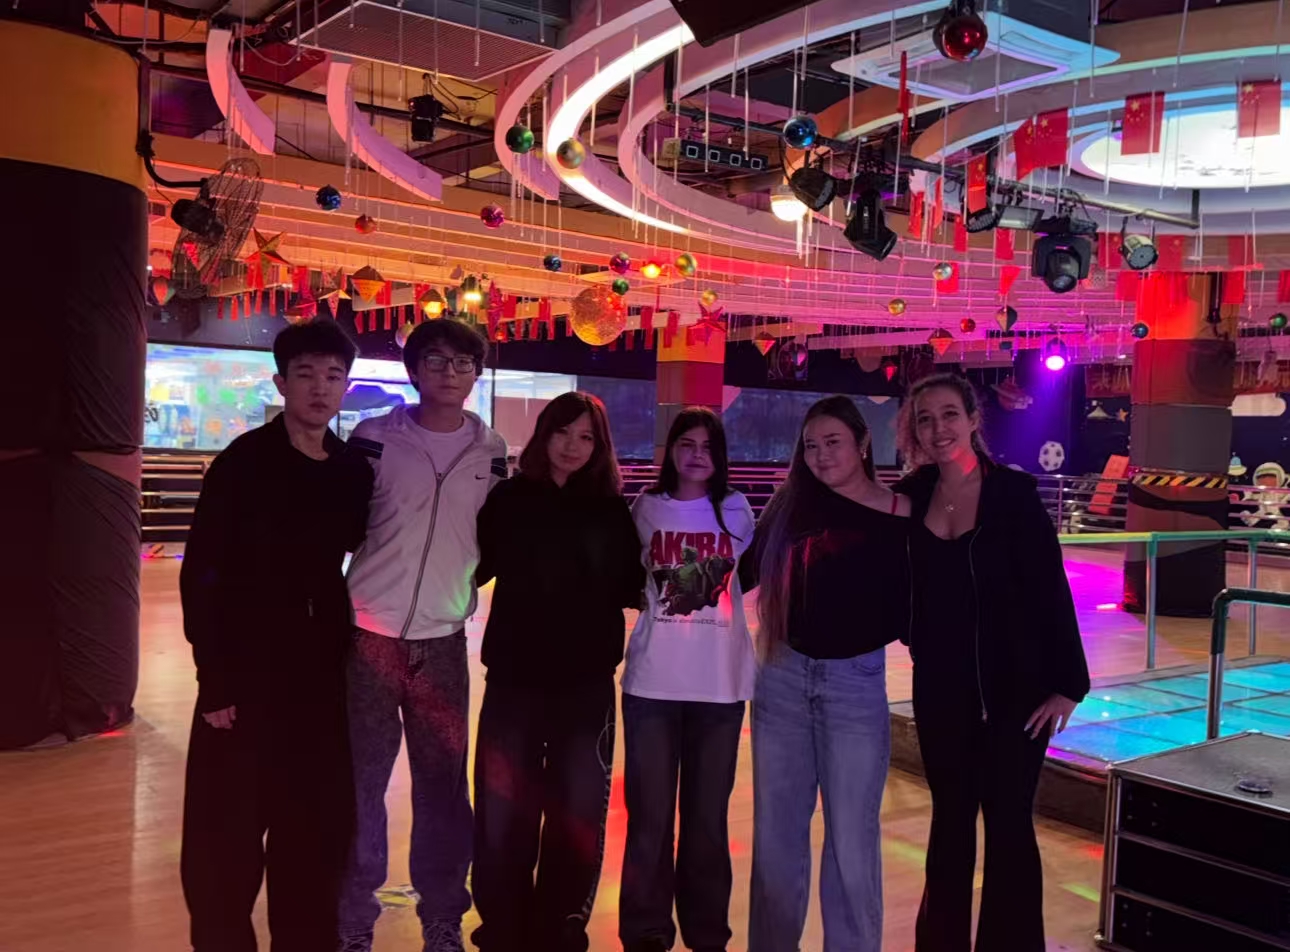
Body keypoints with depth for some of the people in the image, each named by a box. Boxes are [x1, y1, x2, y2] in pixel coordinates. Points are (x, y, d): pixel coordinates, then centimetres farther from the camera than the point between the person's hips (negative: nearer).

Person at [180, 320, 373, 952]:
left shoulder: (355, 471, 4)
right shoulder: (242, 463, -8)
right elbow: (200, 575, -10)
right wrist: (213, 679, -14)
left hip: (321, 674, 4)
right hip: (246, 673, -4)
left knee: (318, 828, 12)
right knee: (227, 839, 3)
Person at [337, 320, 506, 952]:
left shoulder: (492, 452, 4)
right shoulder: (374, 438, -2)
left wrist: (461, 582, 5)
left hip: (444, 640, 2)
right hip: (370, 634, -1)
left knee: (443, 784, 8)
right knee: (361, 782, 6)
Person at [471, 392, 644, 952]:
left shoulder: (611, 510, 4)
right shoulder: (510, 499, 1)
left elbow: (630, 590, 3)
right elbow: (476, 568, -3)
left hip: (587, 683, 1)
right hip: (514, 677, -1)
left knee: (577, 815, 9)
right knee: (502, 814, 5)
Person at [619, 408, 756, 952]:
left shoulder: (735, 511, 5)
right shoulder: (647, 508, 4)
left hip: (721, 682, 1)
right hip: (652, 680, 0)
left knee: (708, 815, 8)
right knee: (649, 814, 3)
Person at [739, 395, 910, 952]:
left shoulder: (901, 517, -5)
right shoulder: (791, 503, 1)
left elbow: (909, 613, -2)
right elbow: (747, 572, 5)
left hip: (856, 682, -2)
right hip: (782, 678, 3)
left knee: (851, 841, 4)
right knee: (775, 833, 13)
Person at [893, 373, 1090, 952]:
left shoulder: (1013, 491, -10)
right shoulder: (910, 497, 1)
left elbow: (1051, 590, -11)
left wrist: (1067, 683, -12)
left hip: (1015, 687, -4)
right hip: (939, 688, 4)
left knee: (1008, 823, 4)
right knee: (950, 817, 15)